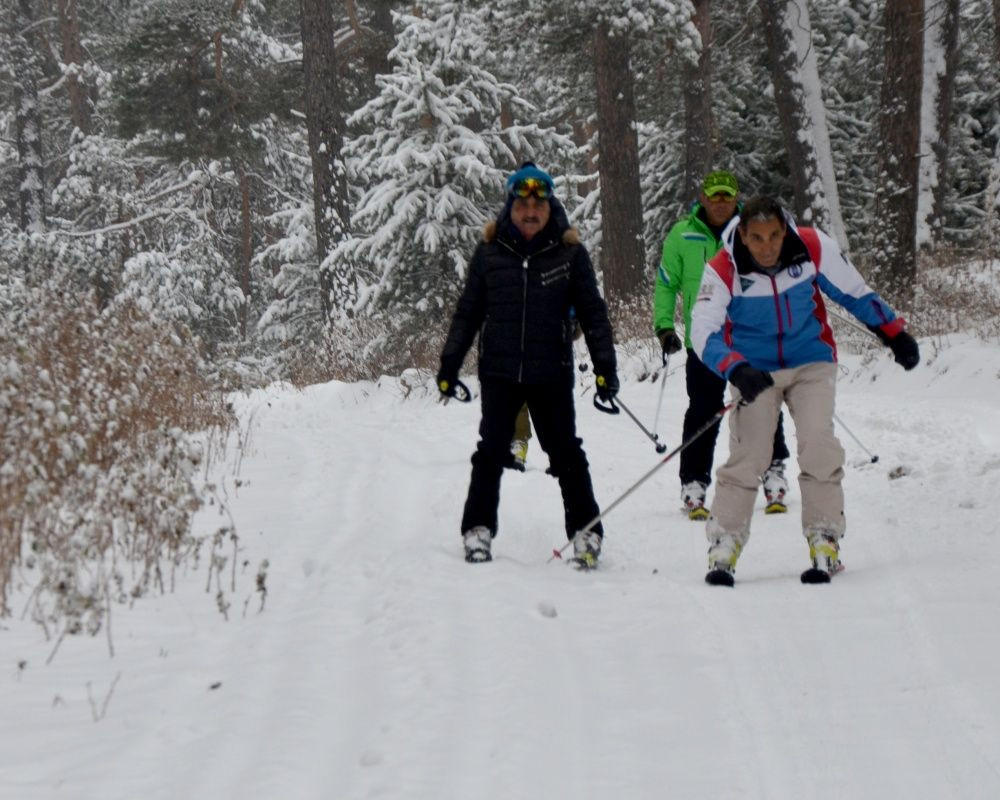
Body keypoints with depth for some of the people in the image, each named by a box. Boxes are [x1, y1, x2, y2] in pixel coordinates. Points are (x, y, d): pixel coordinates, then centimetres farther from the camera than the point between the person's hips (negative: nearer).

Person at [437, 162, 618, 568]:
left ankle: (586, 531, 11)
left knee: (566, 454, 3)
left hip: (552, 374, -1)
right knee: (491, 452, 0)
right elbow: (467, 312, 11)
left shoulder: (570, 253, 1)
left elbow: (593, 313, 5)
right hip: (499, 372, 1)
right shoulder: (489, 252, 4)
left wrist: (605, 366, 0)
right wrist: (449, 364, 10)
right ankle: (478, 529, 11)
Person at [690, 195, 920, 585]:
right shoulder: (723, 269, -20)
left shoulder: (813, 247, -15)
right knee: (747, 455, -13)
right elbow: (703, 331, -29)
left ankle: (825, 543, -6)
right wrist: (736, 370, -46)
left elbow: (854, 291, 1)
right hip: (755, 371, -1)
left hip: (811, 364, 1)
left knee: (818, 444, -16)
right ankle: (723, 548, -2)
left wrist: (895, 333, 6)